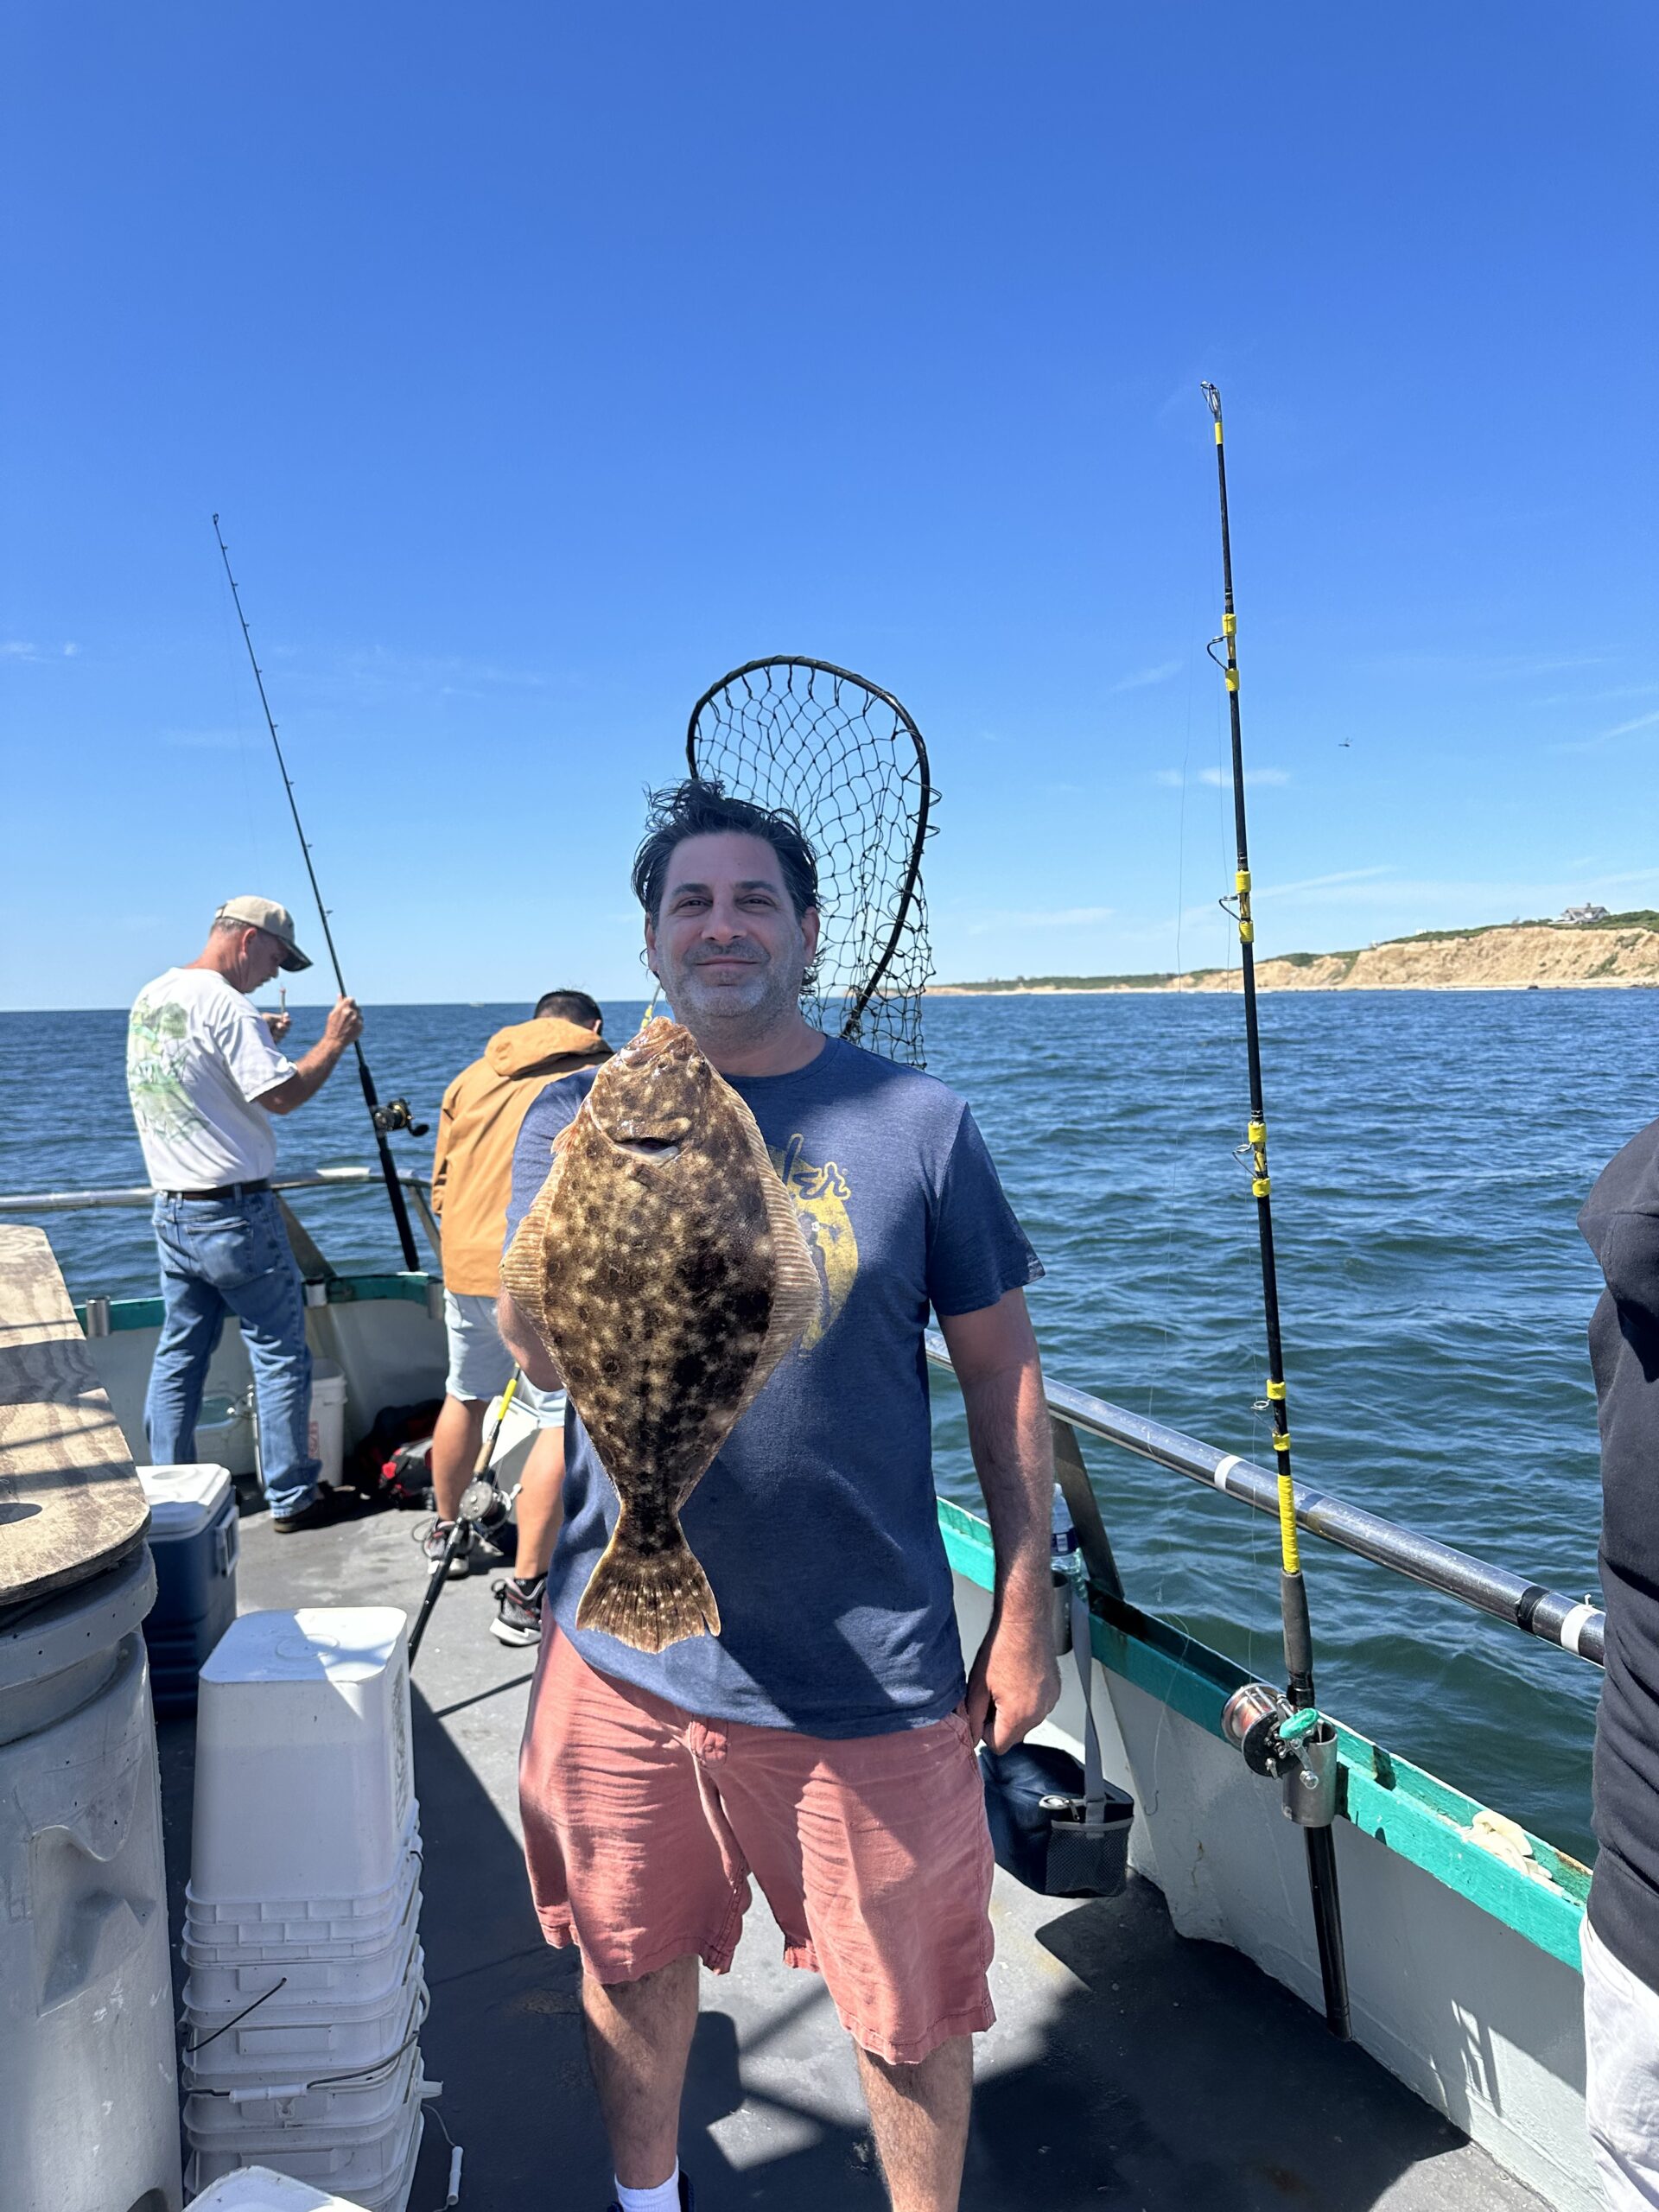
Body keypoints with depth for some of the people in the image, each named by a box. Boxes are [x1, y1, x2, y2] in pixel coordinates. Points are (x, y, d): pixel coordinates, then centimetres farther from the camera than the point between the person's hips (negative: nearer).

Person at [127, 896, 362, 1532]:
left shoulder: (149, 998, 11)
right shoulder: (223, 1003, -16)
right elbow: (281, 1096, -21)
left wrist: (261, 1043, 20)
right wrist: (333, 1042, -9)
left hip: (171, 1209, 9)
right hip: (233, 1212, -8)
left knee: (178, 1354, 14)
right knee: (280, 1356, 2)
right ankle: (291, 1500, 10)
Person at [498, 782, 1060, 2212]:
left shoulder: (918, 1125, -6)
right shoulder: (577, 1117, -1)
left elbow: (1002, 1374, -1)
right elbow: (542, 1355, -12)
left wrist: (1026, 1616, 0)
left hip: (864, 1674, -2)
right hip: (622, 1654, 3)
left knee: (911, 2013, 15)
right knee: (630, 1959, 23)